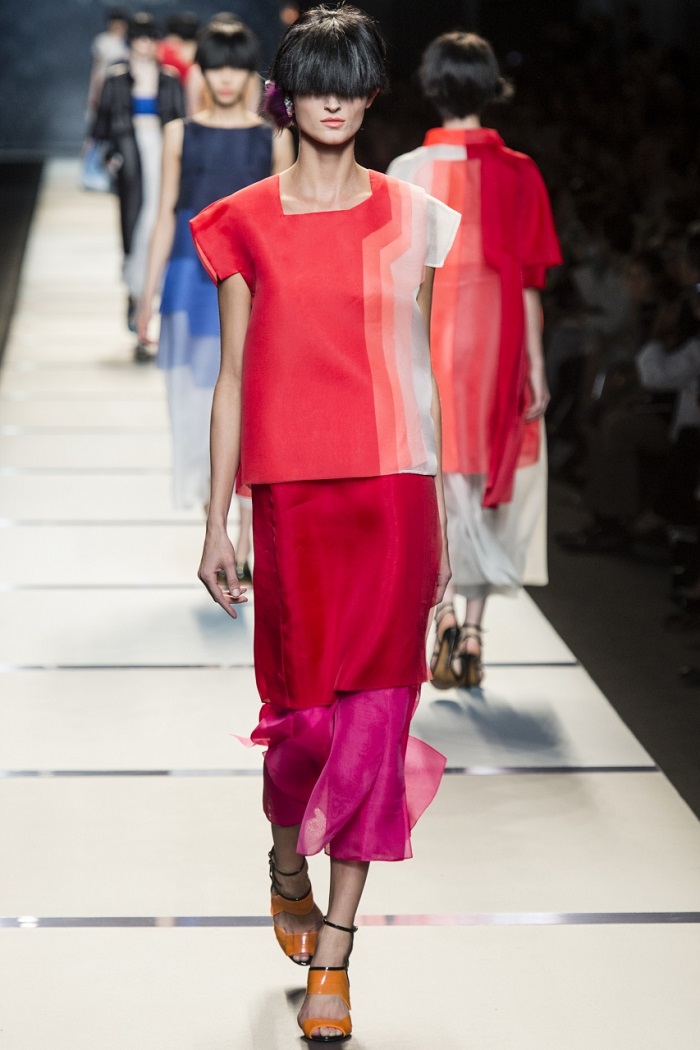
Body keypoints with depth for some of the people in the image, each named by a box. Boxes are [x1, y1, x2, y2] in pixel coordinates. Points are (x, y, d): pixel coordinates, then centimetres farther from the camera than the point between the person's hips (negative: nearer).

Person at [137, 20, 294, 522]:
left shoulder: (273, 139, 2)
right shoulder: (180, 134, 5)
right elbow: (167, 215, 6)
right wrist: (149, 292, 4)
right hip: (194, 277, 1)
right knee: (195, 395, 3)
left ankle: (249, 529, 4)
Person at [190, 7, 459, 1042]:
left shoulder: (411, 216, 8)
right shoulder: (246, 224, 5)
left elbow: (421, 368, 11)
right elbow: (232, 377, 6)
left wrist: (440, 519, 10)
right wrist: (215, 523, 3)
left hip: (393, 488, 1)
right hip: (292, 490, -1)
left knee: (374, 708, -2)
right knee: (308, 707, 2)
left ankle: (332, 965, 5)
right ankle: (286, 862, 36)